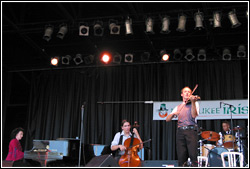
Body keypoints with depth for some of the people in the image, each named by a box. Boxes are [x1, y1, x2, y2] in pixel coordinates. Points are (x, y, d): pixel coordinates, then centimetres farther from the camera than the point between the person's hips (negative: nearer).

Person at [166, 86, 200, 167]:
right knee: (181, 156, -3)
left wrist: (193, 102, -17)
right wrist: (173, 114, -8)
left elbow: (194, 115, -7)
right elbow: (167, 119, 13)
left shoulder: (194, 103, 12)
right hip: (180, 132, 3)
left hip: (191, 130, -3)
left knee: (193, 155, -15)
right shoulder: (178, 107, 21)